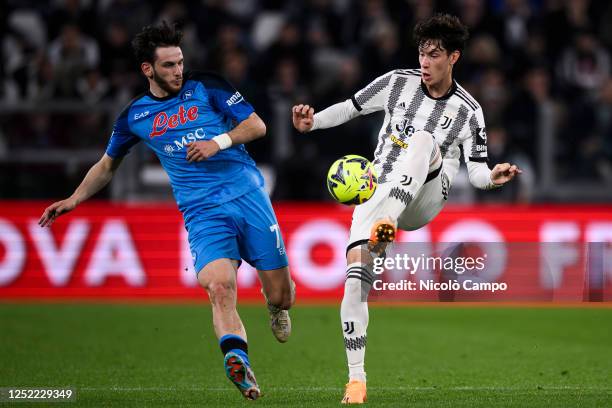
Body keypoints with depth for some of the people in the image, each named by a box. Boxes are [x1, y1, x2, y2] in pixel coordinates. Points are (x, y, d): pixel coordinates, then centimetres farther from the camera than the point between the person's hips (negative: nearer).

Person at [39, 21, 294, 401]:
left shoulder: (206, 87, 6)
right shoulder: (135, 116, 12)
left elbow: (256, 125, 5)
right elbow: (108, 165, 28)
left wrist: (219, 142, -12)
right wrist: (75, 199, 18)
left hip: (249, 196, 0)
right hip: (203, 212, 0)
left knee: (281, 295, 1)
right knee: (219, 287, -29)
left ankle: (277, 305, 40)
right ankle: (239, 362, -50)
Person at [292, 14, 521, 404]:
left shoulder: (468, 111, 0)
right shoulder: (398, 82, 5)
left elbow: (477, 171, -1)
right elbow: (351, 107, 15)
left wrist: (491, 177, -24)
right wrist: (313, 122, -1)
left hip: (424, 198, -2)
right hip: (377, 191, 2)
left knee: (425, 140, -32)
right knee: (356, 274, -18)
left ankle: (386, 223, -51)